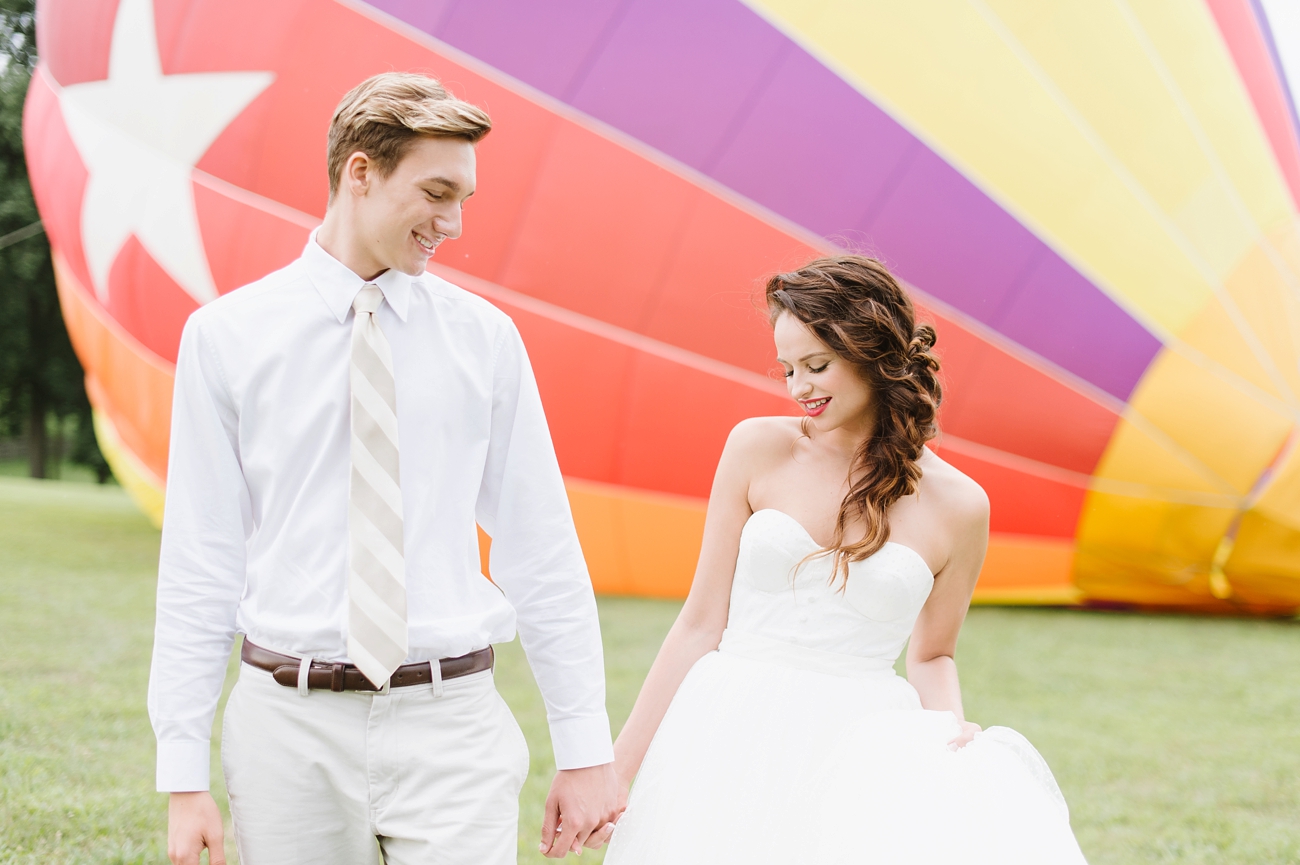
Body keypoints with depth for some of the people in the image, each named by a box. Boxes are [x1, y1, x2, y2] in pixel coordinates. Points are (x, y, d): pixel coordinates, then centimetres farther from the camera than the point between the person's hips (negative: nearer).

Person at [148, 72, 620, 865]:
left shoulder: (484, 337, 4)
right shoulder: (226, 336, 1)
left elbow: (540, 549, 5)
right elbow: (200, 562, 1)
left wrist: (586, 747, 2)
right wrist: (185, 775, -2)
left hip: (448, 721, 0)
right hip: (290, 721, 0)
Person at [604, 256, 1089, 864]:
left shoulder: (957, 506, 3)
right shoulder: (758, 448, 4)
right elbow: (700, 624, 6)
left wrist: (952, 724, -5)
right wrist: (619, 767, 4)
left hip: (862, 748, 0)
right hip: (731, 741, 0)